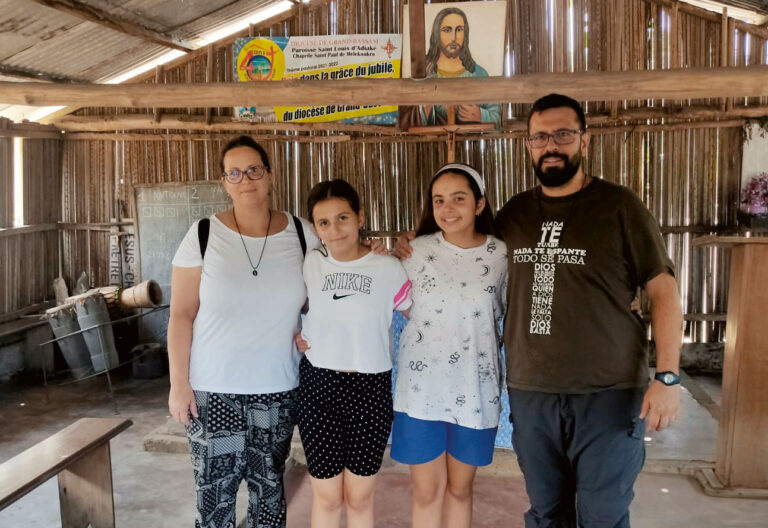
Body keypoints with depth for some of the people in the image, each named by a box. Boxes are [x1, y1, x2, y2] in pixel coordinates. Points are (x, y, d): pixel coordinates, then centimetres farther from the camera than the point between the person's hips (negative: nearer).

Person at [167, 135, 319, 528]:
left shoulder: (301, 234, -1)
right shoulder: (203, 235, -6)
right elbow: (181, 315, -4)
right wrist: (179, 383, -7)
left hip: (278, 389, 2)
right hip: (213, 389, -1)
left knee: (268, 487, 14)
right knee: (214, 489, 6)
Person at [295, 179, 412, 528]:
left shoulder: (388, 269, -7)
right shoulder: (309, 264, -1)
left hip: (371, 388, -1)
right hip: (318, 385, 1)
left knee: (359, 495, 13)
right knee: (326, 495, 12)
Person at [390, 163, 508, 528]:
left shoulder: (501, 255, -4)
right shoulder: (416, 251, -4)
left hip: (474, 391, 0)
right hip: (421, 388, 0)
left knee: (459, 487, 17)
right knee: (426, 491, 10)